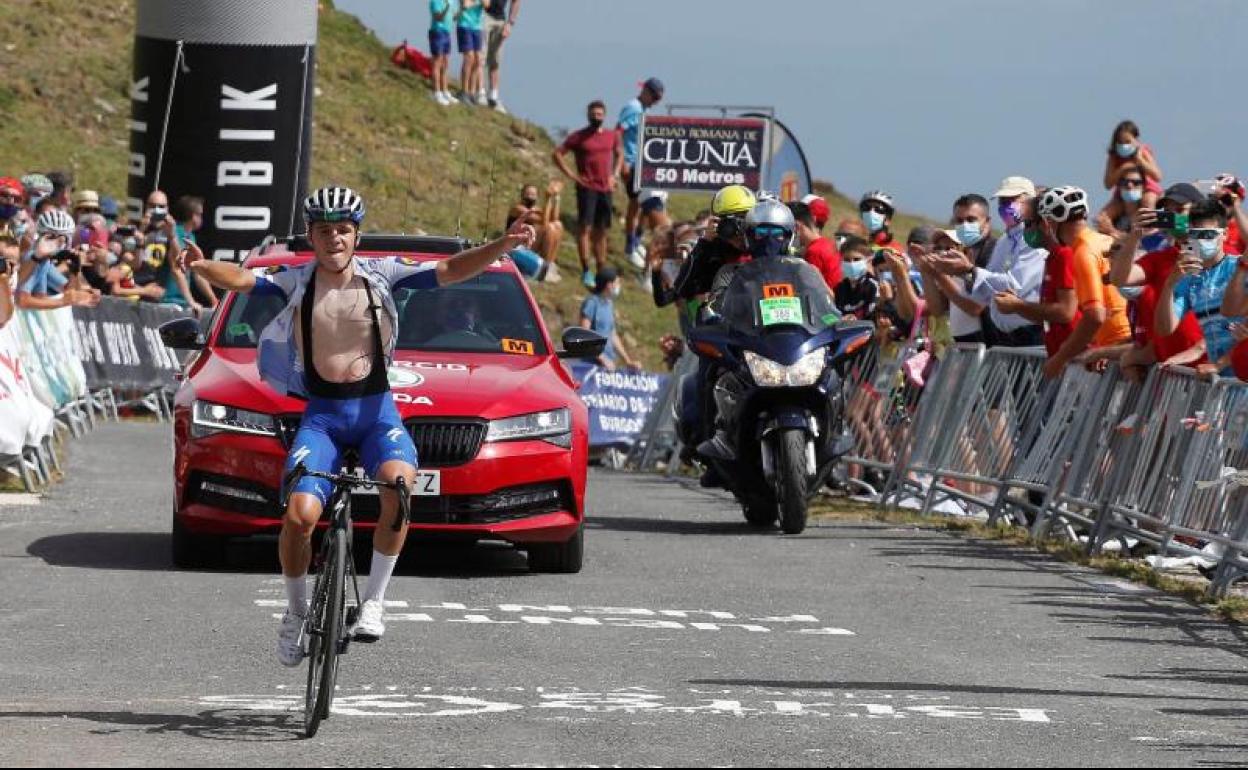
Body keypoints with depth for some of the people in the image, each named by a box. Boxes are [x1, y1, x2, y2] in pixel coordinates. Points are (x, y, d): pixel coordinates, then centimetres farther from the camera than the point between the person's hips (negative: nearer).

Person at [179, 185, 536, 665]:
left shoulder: (381, 275, 4)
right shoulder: (294, 282, 4)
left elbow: (450, 271, -2)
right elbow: (239, 279, -10)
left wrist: (503, 246, -17)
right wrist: (202, 266, -32)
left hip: (376, 410, 0)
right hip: (321, 415, 0)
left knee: (399, 483, -32)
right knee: (300, 515, -21)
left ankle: (375, 599, -16)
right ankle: (297, 610, 8)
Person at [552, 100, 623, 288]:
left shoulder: (612, 137, 9)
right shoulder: (578, 137, -3)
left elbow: (619, 155, 27)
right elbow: (557, 154, -3)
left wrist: (615, 175, 12)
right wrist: (571, 175, -10)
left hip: (605, 188, 5)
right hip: (587, 187, -5)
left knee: (601, 230, 10)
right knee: (585, 227, -12)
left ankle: (601, 271, 17)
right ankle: (586, 271, -13)